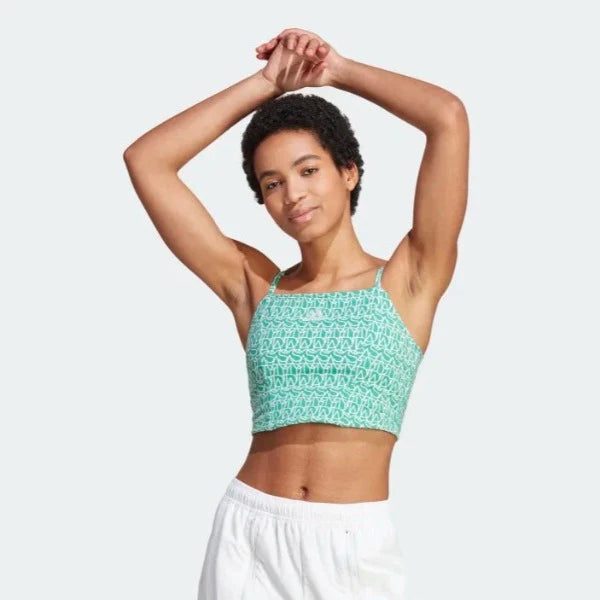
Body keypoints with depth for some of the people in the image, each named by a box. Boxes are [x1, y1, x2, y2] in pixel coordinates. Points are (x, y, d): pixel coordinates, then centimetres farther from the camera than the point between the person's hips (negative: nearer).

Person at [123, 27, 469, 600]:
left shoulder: (407, 280, -1)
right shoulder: (254, 287, 6)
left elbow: (449, 118, -10)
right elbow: (145, 159, 5)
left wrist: (340, 69, 5)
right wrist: (266, 83, 7)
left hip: (354, 546, -2)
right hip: (249, 536, 2)